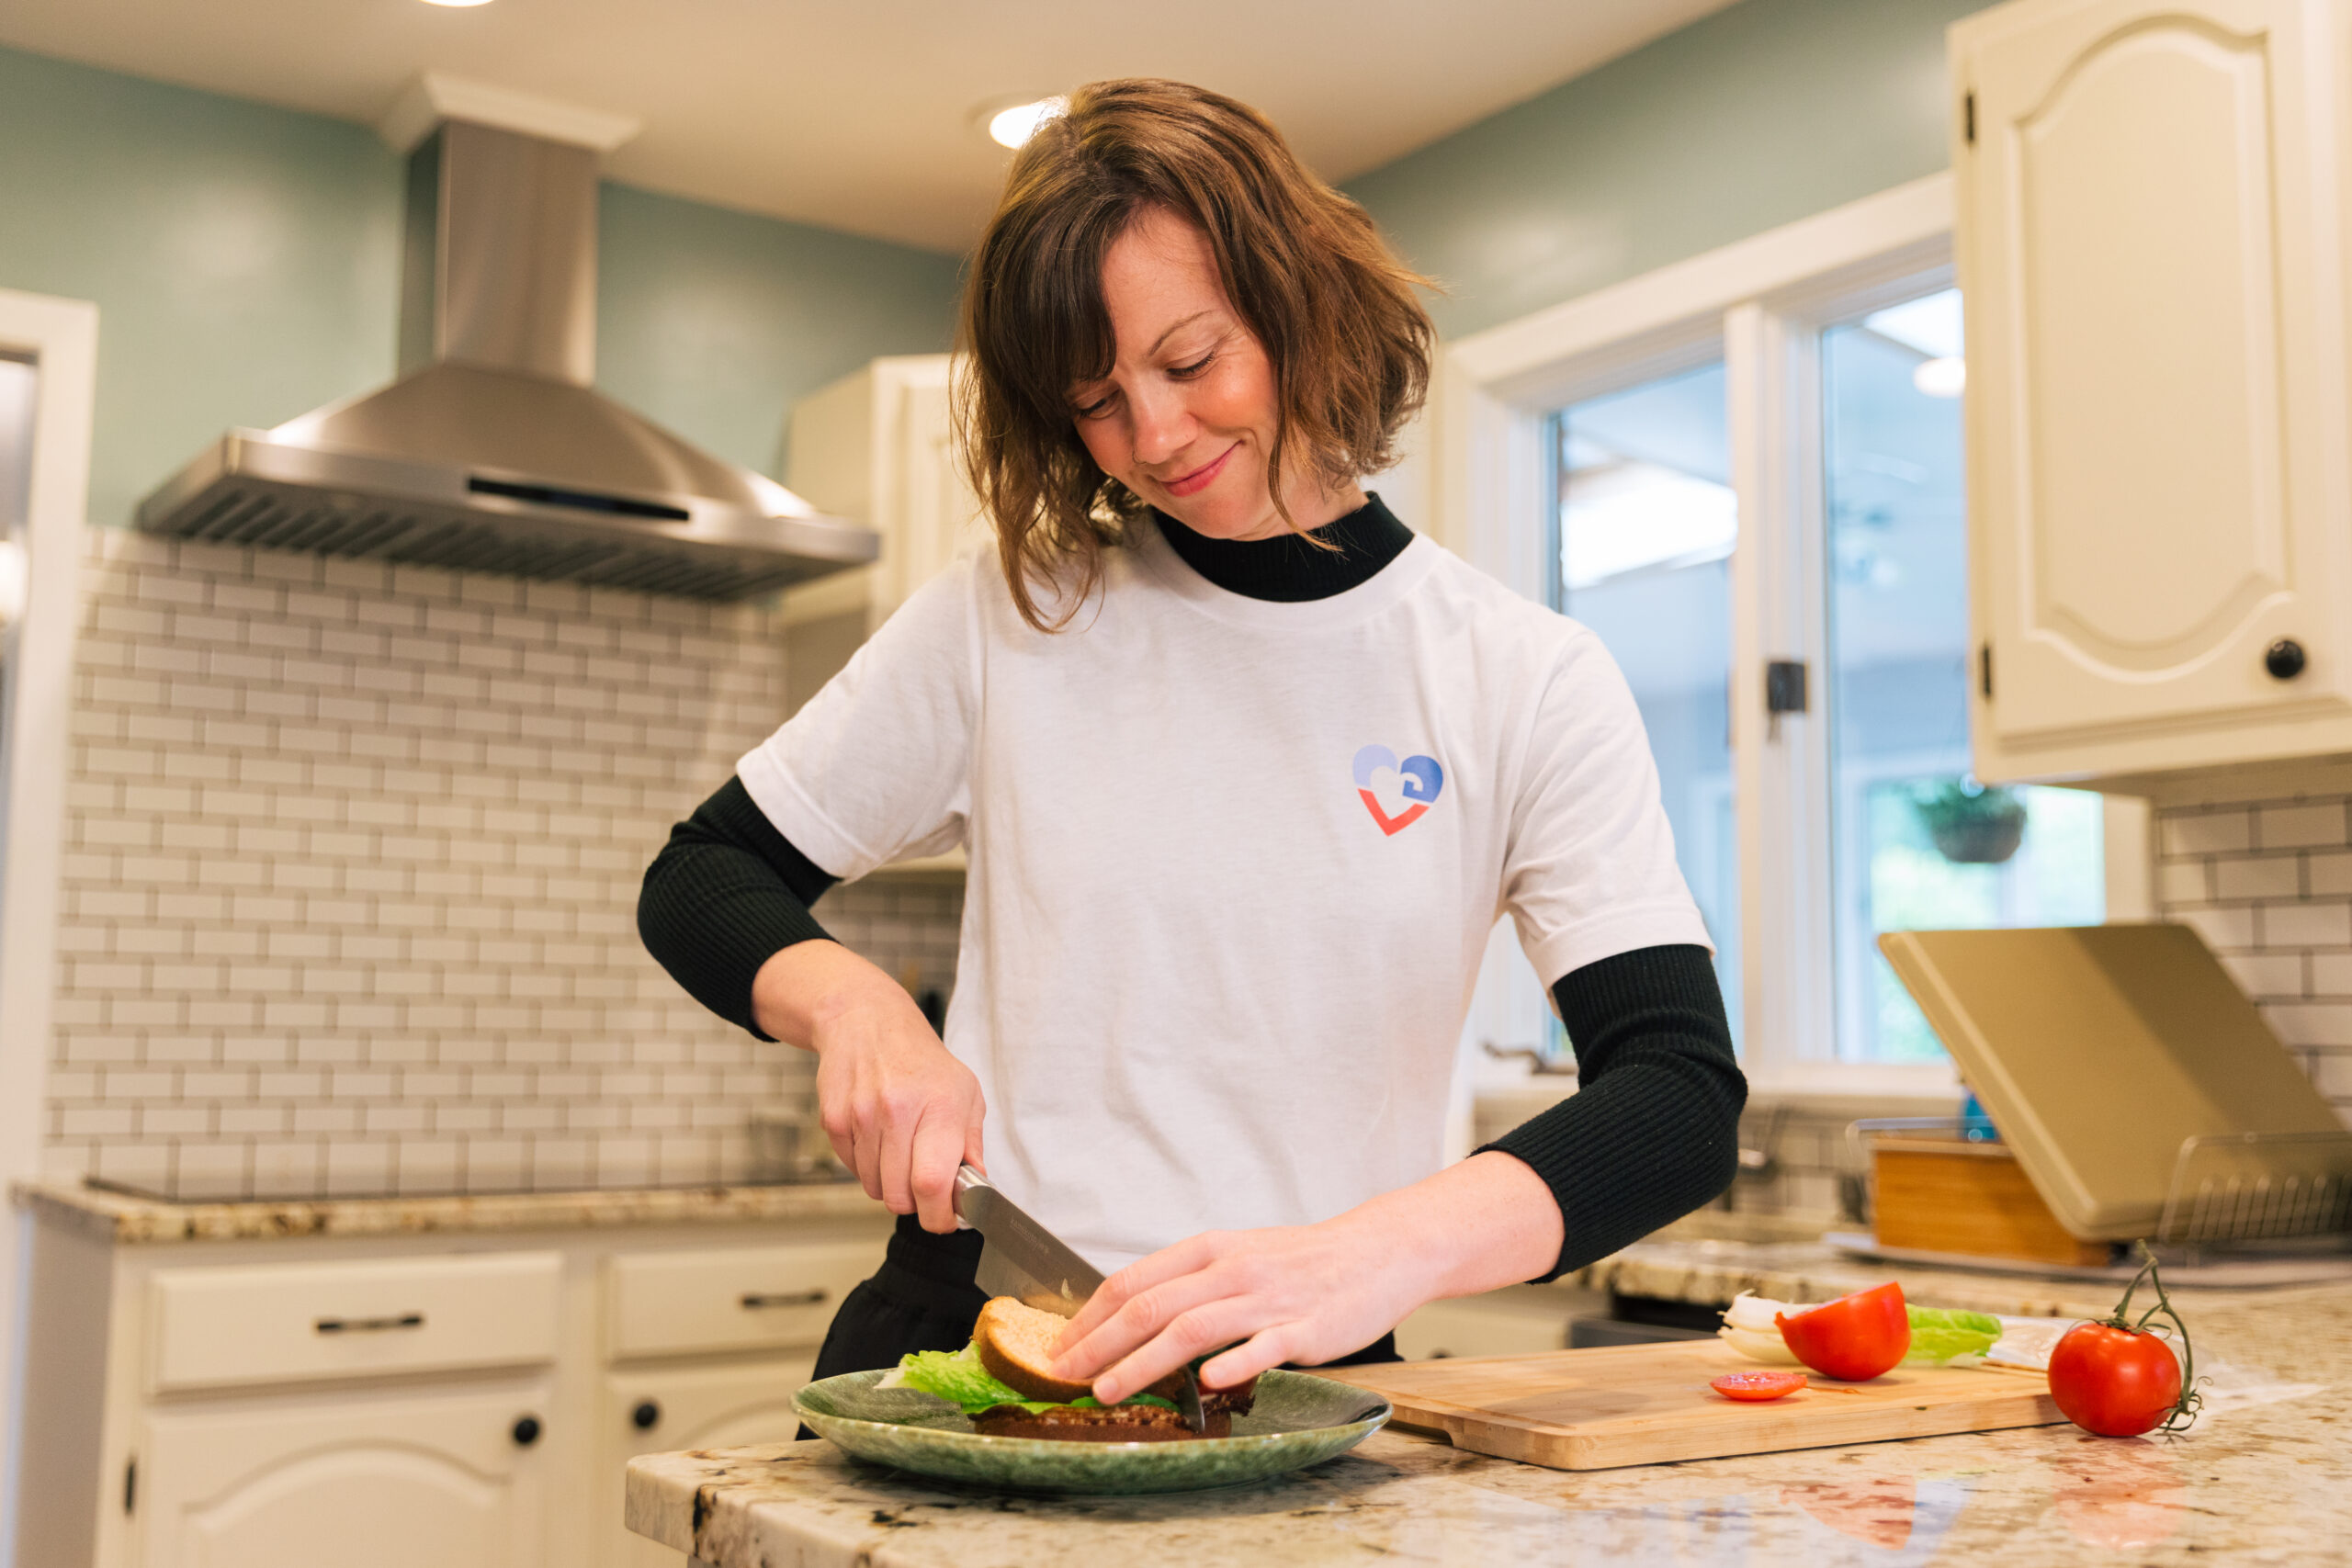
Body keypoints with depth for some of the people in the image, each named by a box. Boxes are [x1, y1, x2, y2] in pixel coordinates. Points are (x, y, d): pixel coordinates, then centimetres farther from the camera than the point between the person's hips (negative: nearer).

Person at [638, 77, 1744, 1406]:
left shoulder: (1531, 684, 1)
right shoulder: (1009, 623, 5)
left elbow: (1685, 1097, -9)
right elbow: (699, 883, 13)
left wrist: (1382, 1253, -28)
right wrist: (854, 1005, -9)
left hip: (1296, 1384, 0)